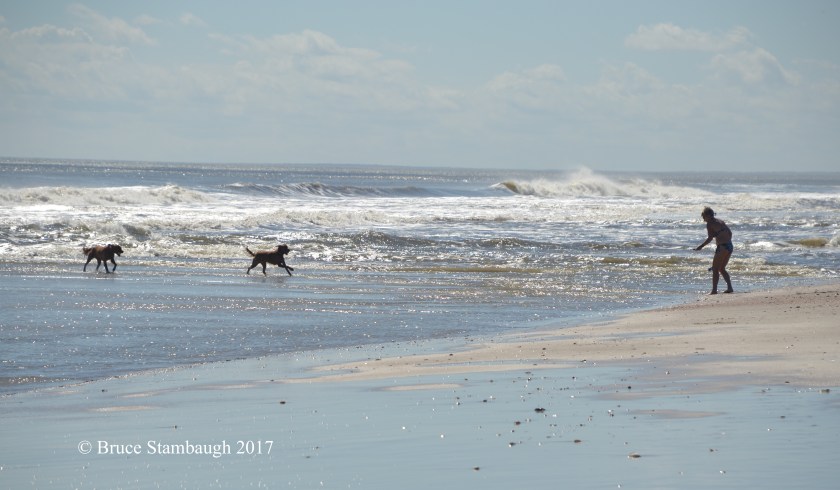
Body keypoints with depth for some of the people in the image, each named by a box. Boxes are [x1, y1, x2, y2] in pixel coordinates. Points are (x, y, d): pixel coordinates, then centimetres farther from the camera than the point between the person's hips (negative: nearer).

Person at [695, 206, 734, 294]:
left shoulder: (710, 224, -7)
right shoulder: (720, 221, 16)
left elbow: (710, 238, -17)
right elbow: (730, 233, 19)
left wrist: (701, 246, -15)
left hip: (722, 247, -8)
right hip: (729, 246, 8)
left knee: (715, 269, -1)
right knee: (722, 269, 19)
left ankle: (714, 290, -6)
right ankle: (729, 287, 13)